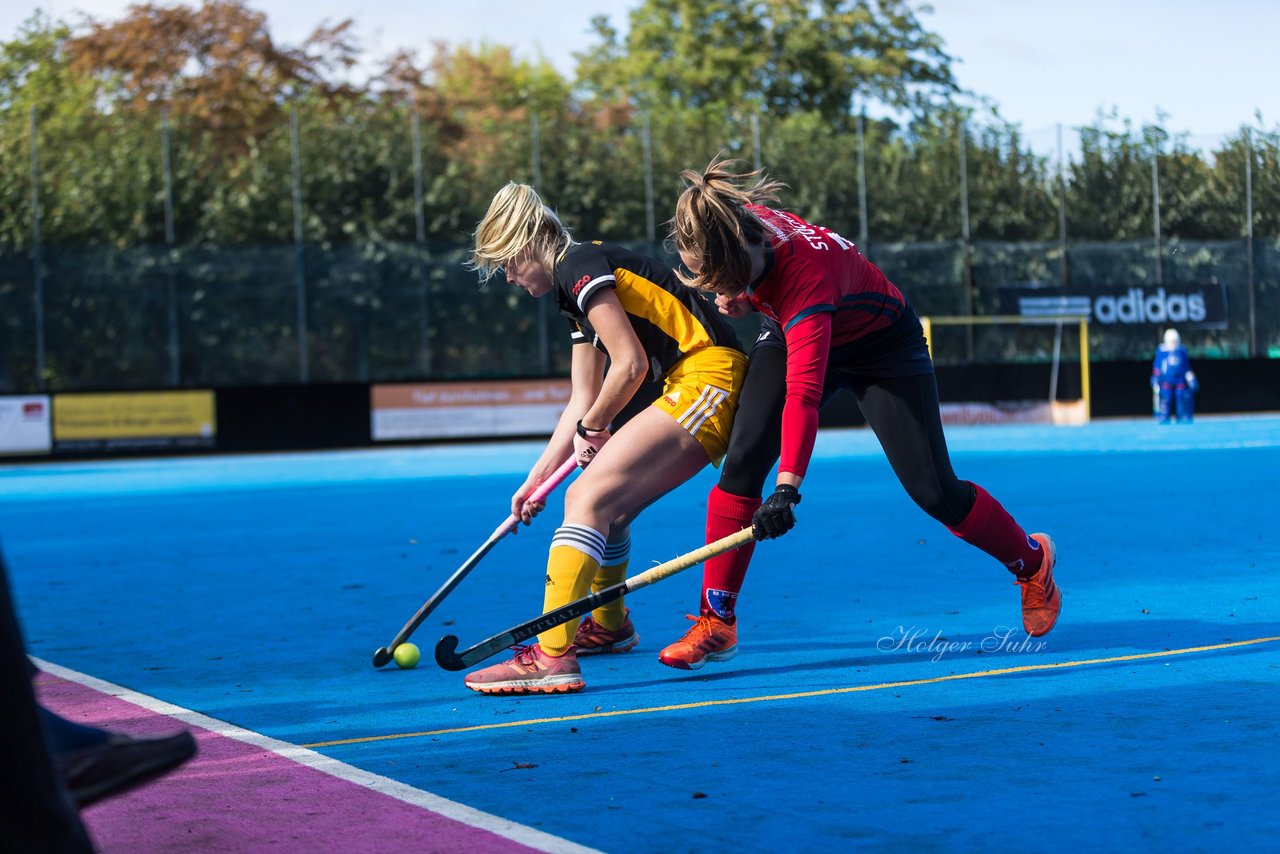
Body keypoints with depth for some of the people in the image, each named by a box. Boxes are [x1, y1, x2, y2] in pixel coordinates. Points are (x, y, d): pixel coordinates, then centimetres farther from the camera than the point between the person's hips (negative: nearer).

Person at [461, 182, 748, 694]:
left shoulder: (579, 265, -7)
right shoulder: (578, 295, 23)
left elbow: (630, 364, -13)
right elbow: (582, 402, 22)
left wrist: (590, 429, 1)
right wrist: (537, 477, 18)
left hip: (708, 379, -10)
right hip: (692, 390, 10)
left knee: (587, 497, -18)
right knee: (608, 508, 19)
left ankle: (551, 658, -28)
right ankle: (609, 626, 43)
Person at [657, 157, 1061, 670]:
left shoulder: (805, 277, -43)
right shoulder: (741, 223, -23)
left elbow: (803, 394, -53)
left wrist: (787, 489, -62)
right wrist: (737, 295, -13)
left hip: (881, 343, -6)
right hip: (789, 334, 6)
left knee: (933, 492, -8)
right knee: (742, 460, -15)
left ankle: (1032, 562, 22)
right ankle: (716, 623, -8)